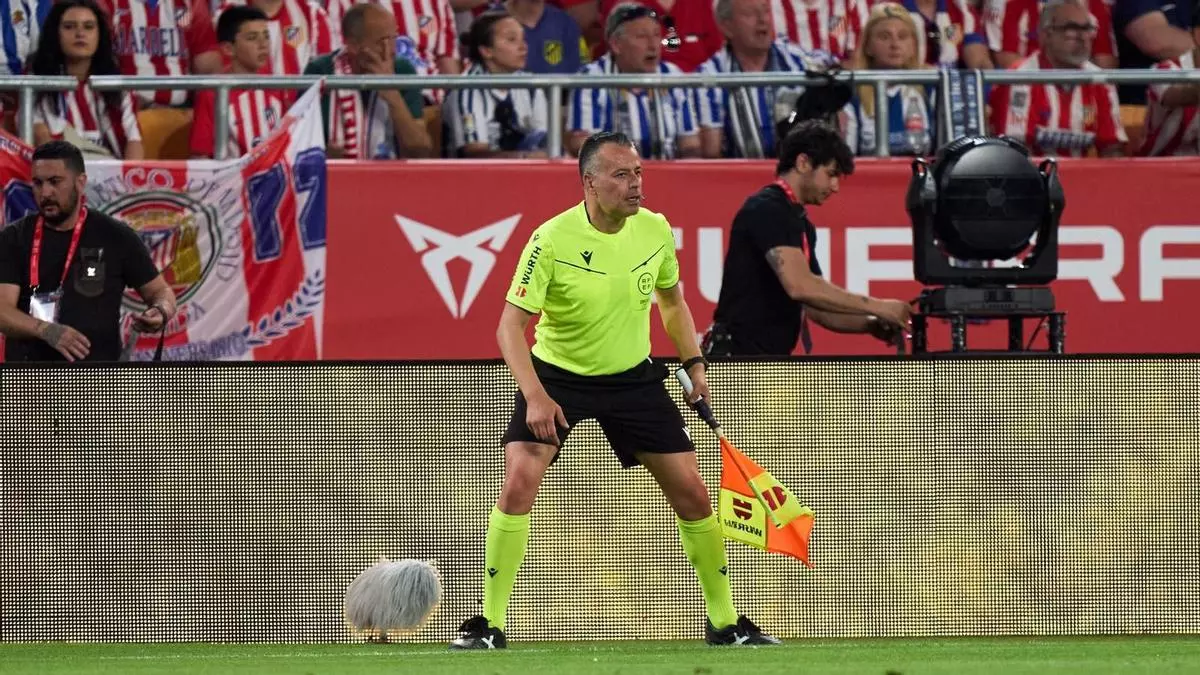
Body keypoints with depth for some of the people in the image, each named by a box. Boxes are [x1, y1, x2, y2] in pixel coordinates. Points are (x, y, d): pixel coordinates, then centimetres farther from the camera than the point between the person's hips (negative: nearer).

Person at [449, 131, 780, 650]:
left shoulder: (656, 231, -9)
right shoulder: (552, 240, -23)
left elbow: (671, 299, 13)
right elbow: (510, 325, -22)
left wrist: (694, 363, 5)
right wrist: (535, 396, -33)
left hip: (633, 376, 4)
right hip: (556, 376, -3)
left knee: (691, 492, 0)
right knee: (519, 484, -21)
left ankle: (725, 623, 16)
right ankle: (490, 624, -11)